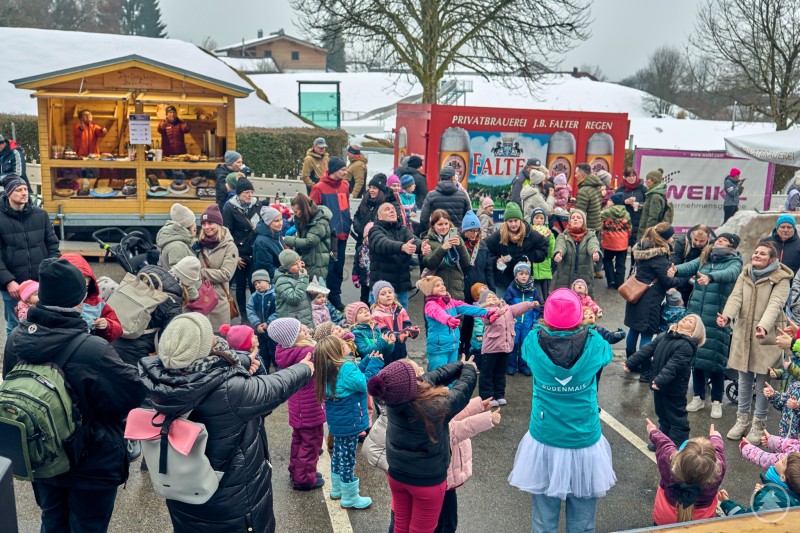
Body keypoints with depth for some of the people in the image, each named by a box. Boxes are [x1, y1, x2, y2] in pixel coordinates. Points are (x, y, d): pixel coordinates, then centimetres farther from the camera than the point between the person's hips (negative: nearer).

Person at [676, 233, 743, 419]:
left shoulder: (734, 262, -2)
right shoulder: (704, 258, 11)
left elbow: (729, 274, -24)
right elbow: (689, 266, -8)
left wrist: (709, 277, -45)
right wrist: (676, 270, -31)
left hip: (717, 319, -4)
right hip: (695, 314, 4)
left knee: (715, 360, -1)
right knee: (695, 356, 11)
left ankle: (717, 401, 16)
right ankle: (698, 397, 25)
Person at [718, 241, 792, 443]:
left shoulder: (780, 279, -8)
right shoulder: (745, 274, 6)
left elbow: (775, 305, -23)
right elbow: (736, 297, -8)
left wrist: (764, 326, -41)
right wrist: (727, 316, -28)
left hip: (767, 337, -4)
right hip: (743, 335, 4)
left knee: (762, 383, 3)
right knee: (744, 380, 14)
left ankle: (758, 423, 20)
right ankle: (742, 419, 28)